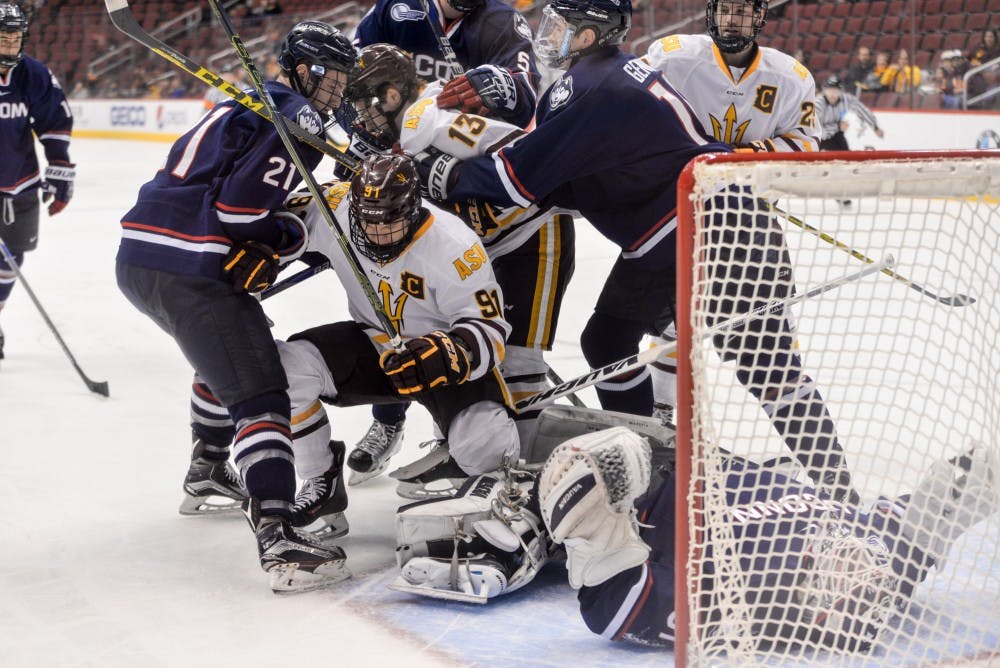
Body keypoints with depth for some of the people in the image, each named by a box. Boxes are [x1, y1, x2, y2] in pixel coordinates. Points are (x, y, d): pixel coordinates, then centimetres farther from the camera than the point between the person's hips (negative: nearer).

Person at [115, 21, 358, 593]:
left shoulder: (250, 102, 26)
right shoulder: (299, 119, -5)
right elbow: (241, 208, -15)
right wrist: (293, 236, 3)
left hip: (138, 255, 10)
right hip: (190, 271, -10)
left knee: (226, 355, 34)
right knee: (258, 391, -14)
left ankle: (207, 478, 47)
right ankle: (279, 540, -27)